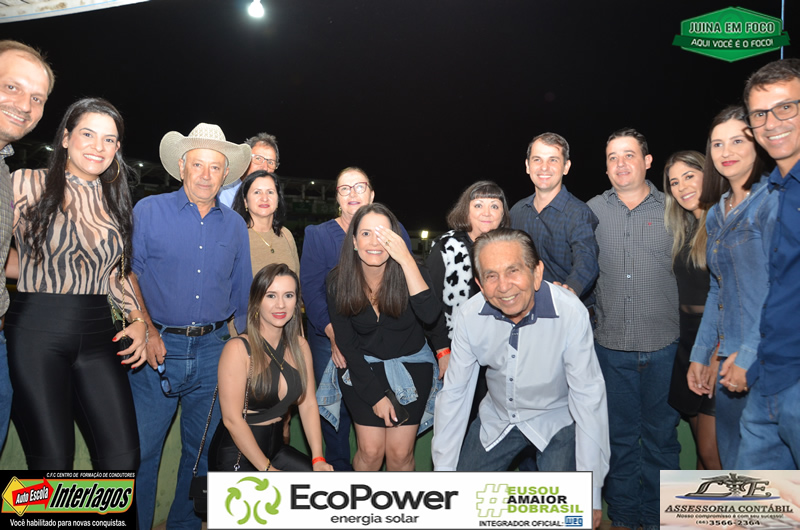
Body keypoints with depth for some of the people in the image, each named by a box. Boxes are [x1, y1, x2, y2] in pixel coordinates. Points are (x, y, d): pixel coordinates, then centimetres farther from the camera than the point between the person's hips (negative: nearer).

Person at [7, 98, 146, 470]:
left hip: (96, 334, 4)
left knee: (123, 458, -3)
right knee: (52, 460, -2)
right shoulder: (27, 184, 2)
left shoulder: (113, 201, 15)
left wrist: (137, 320, 7)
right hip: (35, 332, -3)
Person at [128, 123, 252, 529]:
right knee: (140, 449, 4)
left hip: (214, 351, 3)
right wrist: (147, 331, -11)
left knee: (203, 449, 13)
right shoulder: (149, 211, 0)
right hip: (158, 347, -2)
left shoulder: (235, 225, 9)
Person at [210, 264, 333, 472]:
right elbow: (232, 419, -17)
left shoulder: (299, 346, 4)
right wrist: (268, 469, -16)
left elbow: (308, 404, 3)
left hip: (276, 446, 6)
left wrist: (318, 458, -6)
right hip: (237, 454, -5)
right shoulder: (238, 349, -15)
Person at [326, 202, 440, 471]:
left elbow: (429, 315, -35)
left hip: (411, 366, 0)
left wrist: (406, 260, -39)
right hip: (363, 368, 1)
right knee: (371, 451, -4)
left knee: (400, 452, -4)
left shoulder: (410, 272, -16)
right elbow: (346, 344, -7)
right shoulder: (339, 281, -12)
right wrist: (375, 395, -9)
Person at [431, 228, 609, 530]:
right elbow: (454, 394, -10)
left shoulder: (572, 314, -29)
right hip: (497, 419, 3)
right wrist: (443, 473, -7)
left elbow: (588, 399, -22)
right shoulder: (470, 316, -19)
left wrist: (591, 493, -19)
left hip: (556, 420, -2)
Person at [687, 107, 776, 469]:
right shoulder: (716, 214, 14)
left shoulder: (773, 201, -8)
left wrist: (750, 356, -18)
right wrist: (700, 355, 14)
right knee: (731, 460, 14)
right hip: (730, 358, 7)